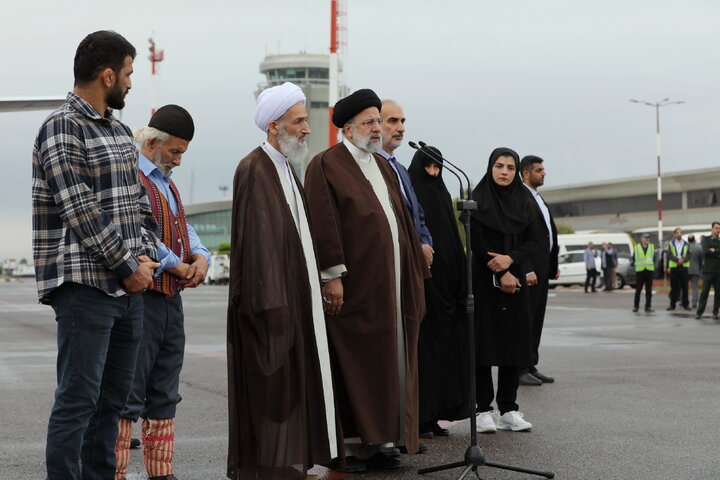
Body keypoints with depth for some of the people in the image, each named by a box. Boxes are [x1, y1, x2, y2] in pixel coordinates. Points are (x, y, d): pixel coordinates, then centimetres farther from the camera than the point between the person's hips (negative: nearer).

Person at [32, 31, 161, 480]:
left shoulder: (121, 132, 17)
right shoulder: (62, 129, -9)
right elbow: (81, 212, -15)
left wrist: (145, 257, 1)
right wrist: (128, 266, -11)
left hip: (129, 287, 8)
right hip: (85, 286, -8)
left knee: (113, 400, 11)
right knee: (78, 400, -6)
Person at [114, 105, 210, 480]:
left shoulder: (166, 183, 22)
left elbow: (184, 228, 21)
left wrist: (200, 256, 0)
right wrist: (176, 265, -16)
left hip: (171, 300, 10)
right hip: (139, 298, -10)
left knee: (164, 394, 13)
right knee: (128, 394, -7)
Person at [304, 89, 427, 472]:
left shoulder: (382, 166, 19)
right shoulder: (326, 165, -5)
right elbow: (324, 223, -13)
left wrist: (414, 272, 15)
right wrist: (332, 275, -19)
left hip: (391, 285, 8)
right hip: (355, 285, -8)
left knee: (388, 362, 8)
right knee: (353, 365, -3)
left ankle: (376, 441, 16)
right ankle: (349, 445, 4)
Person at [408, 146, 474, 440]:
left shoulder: (441, 195, 16)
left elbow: (453, 240, 17)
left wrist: (459, 281, 11)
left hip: (444, 281, 7)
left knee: (445, 345, 6)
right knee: (422, 346, -6)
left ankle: (435, 415, 11)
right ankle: (420, 417, -2)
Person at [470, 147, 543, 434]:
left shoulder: (525, 201, 9)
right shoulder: (478, 200, -1)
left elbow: (537, 238, 1)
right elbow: (477, 241, -7)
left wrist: (510, 258, -15)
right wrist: (500, 274, -10)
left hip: (515, 278, 4)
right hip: (484, 279, -3)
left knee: (514, 342, 1)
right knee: (485, 341, -4)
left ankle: (508, 409, 7)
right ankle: (484, 410, -1)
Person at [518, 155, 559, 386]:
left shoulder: (538, 199, 20)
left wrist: (554, 264, 17)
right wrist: (527, 270, -22)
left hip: (543, 269, 10)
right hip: (529, 269, -10)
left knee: (536, 318, 11)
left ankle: (531, 366, 17)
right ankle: (520, 369, -1)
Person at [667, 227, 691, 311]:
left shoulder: (686, 244, 9)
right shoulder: (671, 244, 7)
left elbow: (688, 255, -1)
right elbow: (669, 255, -4)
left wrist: (683, 260, -20)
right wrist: (677, 259, -19)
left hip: (684, 267, 1)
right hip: (674, 267, -1)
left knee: (685, 286, -1)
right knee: (674, 287, 1)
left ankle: (685, 304, 5)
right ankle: (672, 304, 6)